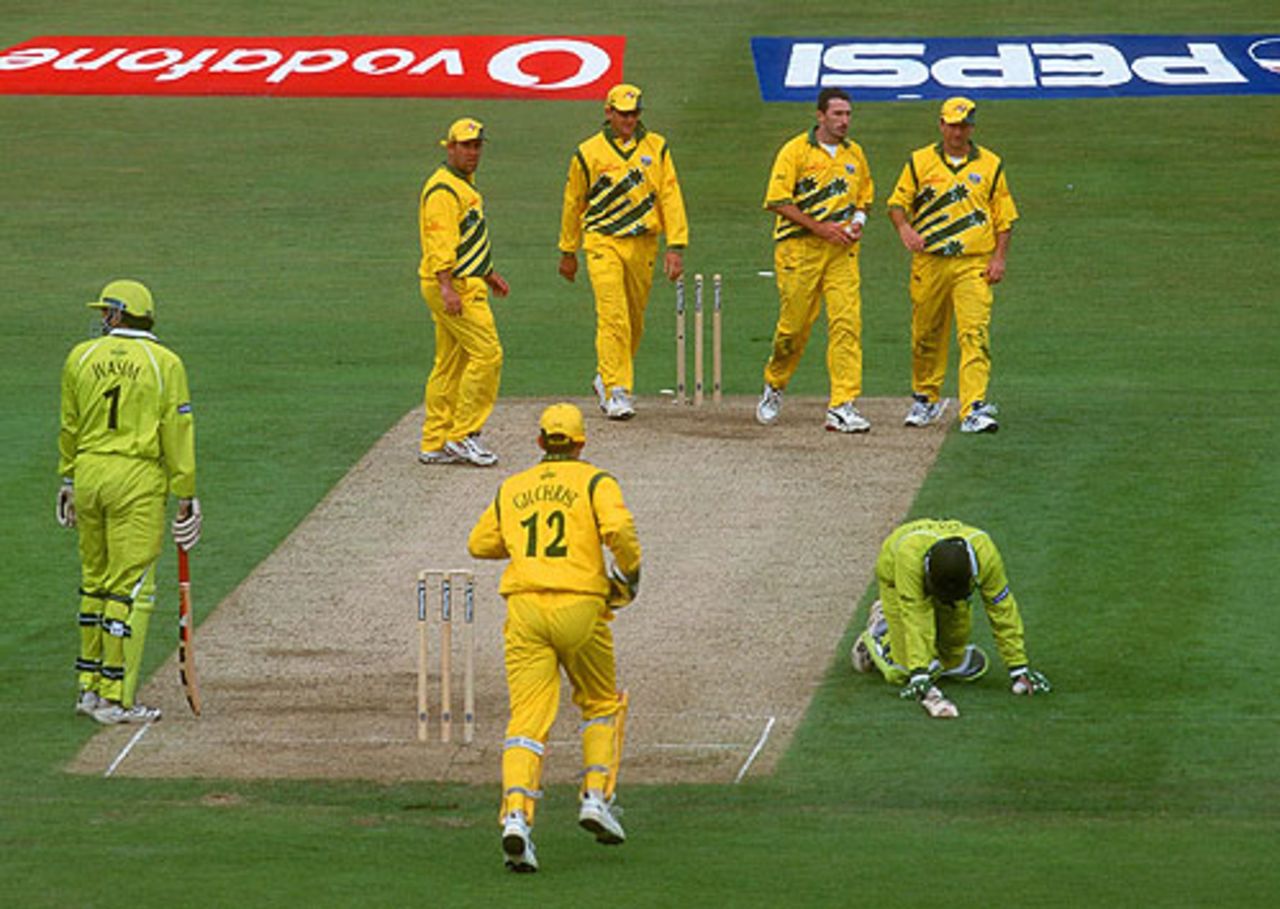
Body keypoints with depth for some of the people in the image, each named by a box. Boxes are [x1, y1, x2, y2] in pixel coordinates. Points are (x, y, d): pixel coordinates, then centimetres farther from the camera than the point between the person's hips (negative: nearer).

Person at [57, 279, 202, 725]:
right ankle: (115, 699, -4)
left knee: (95, 582, 17)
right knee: (130, 588, -2)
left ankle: (90, 687, 21)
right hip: (138, 479, -4)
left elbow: (70, 428, 11)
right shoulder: (165, 363, -4)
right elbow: (177, 433, -6)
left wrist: (68, 480, 21)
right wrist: (186, 495, -1)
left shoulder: (80, 357, 5)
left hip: (88, 472, 4)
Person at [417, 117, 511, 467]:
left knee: (449, 364, 10)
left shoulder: (465, 186, 20)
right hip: (453, 287, -11)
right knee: (487, 354, -11)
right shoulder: (443, 189, -14)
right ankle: (463, 435, -8)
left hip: (466, 284, 11)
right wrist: (447, 286, -32)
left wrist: (488, 274, 33)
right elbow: (440, 241, -24)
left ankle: (435, 444, 12)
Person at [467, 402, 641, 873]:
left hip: (524, 605, 2)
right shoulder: (594, 481, 5)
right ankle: (596, 797, 9)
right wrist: (630, 574, 3)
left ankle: (516, 815, -24)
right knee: (603, 705, 22)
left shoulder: (512, 489, 17)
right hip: (579, 604, -2)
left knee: (528, 720, -5)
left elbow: (480, 543, 26)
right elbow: (618, 528, -13)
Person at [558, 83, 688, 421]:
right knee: (613, 317, -15)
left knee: (634, 319, 11)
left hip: (643, 245, 3)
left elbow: (671, 198, 2)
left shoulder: (657, 149, 6)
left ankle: (608, 378, 32)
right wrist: (568, 252, 16)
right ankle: (617, 393, -17)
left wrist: (676, 247, -7)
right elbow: (573, 203, 11)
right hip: (603, 244, -3)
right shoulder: (588, 153, 1)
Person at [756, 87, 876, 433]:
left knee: (847, 323, -9)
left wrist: (857, 221, 3)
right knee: (794, 324, 2)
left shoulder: (855, 154, 13)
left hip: (842, 251, 4)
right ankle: (774, 385, 29)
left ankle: (843, 405, -11)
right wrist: (821, 227, -14)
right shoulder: (796, 151, -3)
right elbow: (778, 201, -8)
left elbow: (864, 196, 25)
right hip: (800, 248, -4)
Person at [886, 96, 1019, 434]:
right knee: (926, 334, 9)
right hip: (929, 263, 1)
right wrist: (904, 227, -13)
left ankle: (974, 409, -19)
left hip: (974, 266, -1)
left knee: (974, 334, -13)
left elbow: (1004, 217, 10)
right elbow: (897, 203, 8)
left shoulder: (990, 165, 8)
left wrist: (999, 257, -1)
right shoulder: (920, 162, 8)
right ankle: (925, 399, 29)